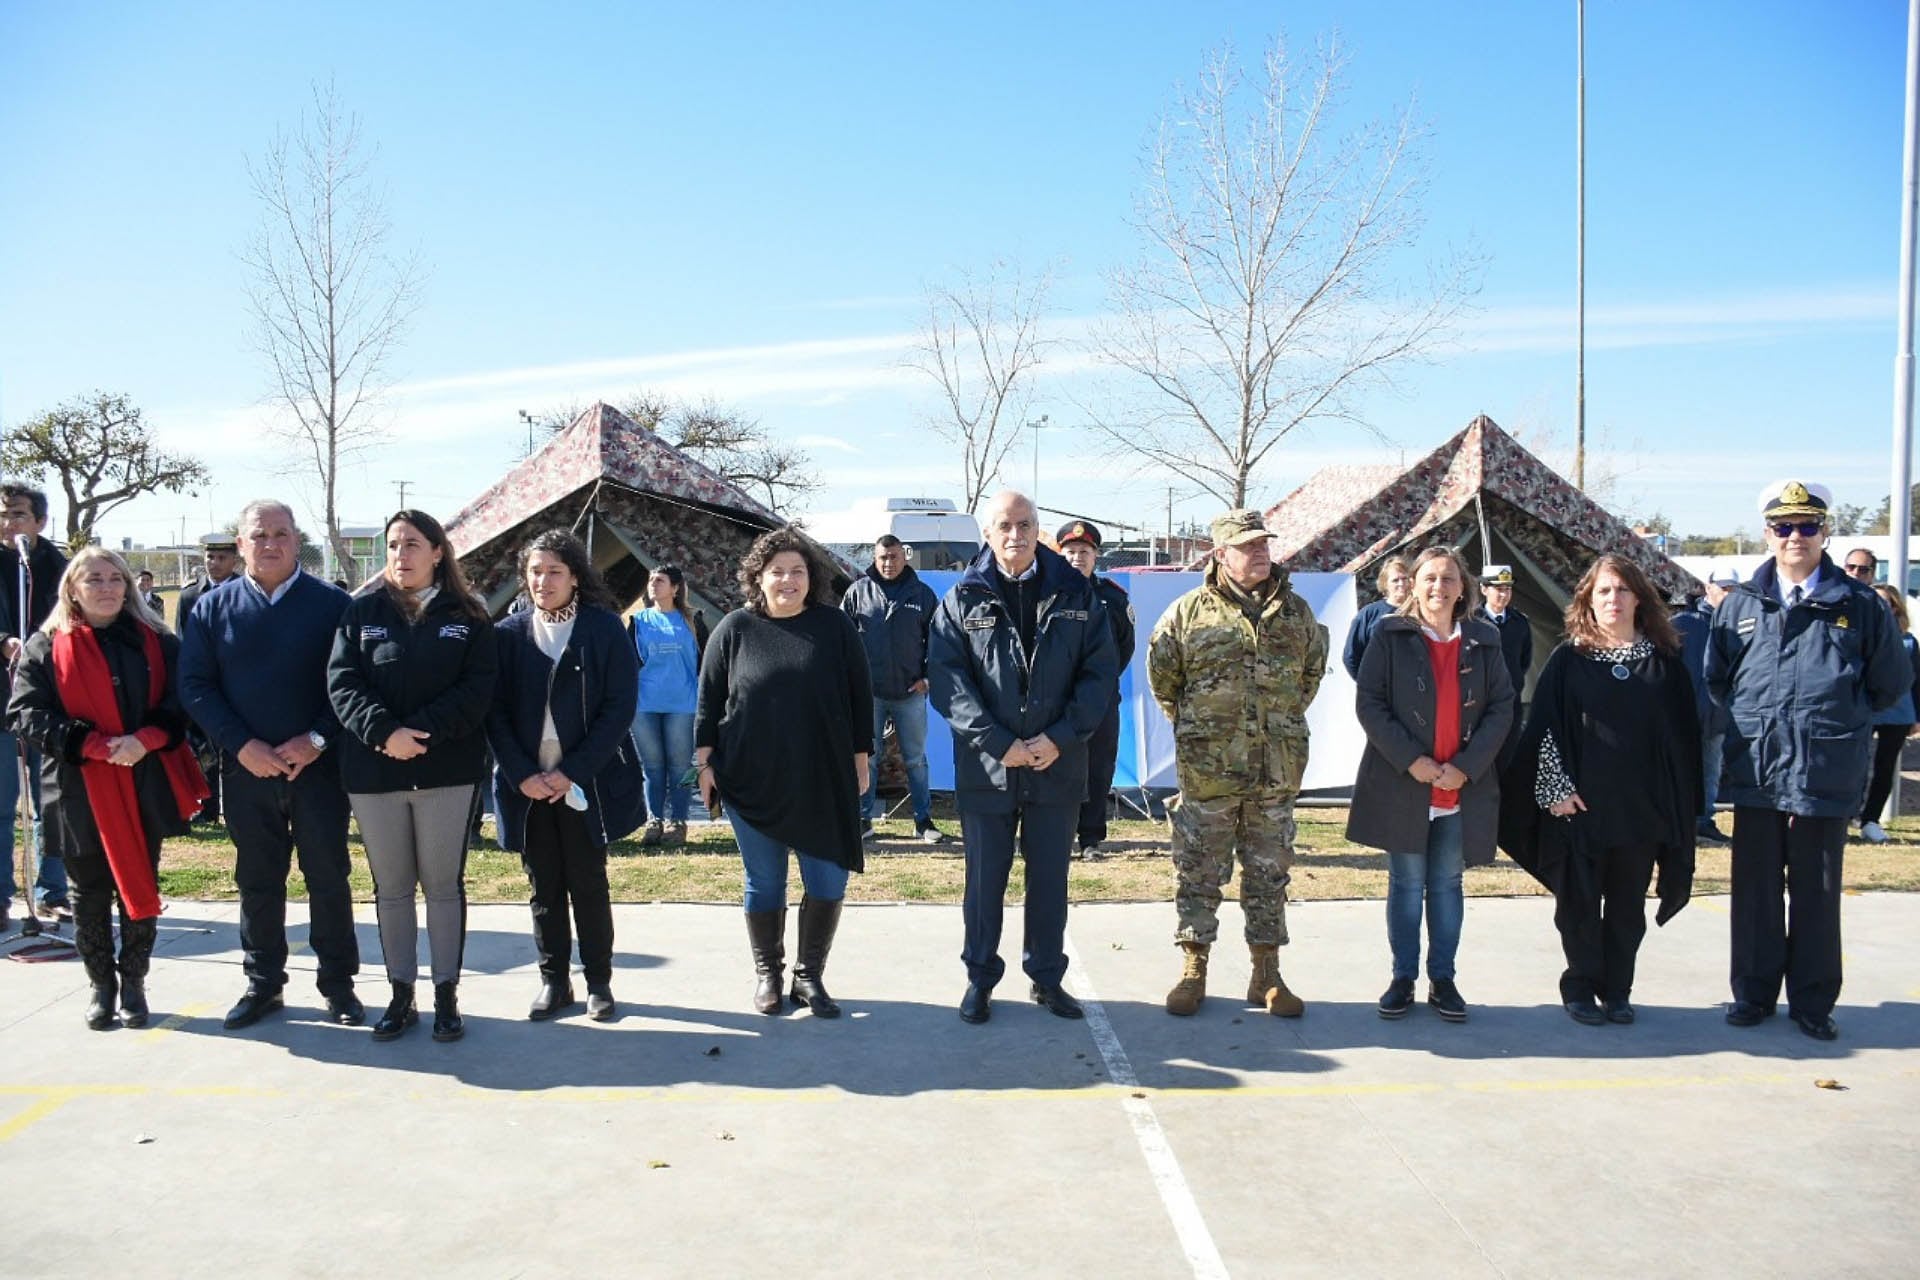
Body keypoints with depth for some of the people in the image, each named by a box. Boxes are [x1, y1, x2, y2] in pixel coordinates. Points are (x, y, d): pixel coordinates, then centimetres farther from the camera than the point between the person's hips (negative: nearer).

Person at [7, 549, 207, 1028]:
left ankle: (133, 981, 20)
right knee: (90, 894, 10)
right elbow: (25, 713, -6)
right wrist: (93, 744, -18)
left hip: (145, 786, 1)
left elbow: (179, 702, 2)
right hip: (81, 791, -1)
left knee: (140, 888, 8)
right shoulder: (45, 646, 1)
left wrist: (144, 740, -17)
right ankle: (101, 985, 23)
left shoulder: (157, 642, 5)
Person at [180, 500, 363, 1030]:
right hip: (246, 768, 2)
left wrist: (317, 739, -15)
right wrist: (241, 745, -11)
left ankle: (338, 984, 15)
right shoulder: (212, 608, 5)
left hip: (318, 766, -2)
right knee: (257, 881, 12)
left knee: (328, 877, 4)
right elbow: (195, 686, 1)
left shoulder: (332, 603, -1)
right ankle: (263, 983, 24)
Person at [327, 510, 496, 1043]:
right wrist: (384, 731, -18)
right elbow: (341, 681, -3)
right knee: (391, 887, 10)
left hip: (447, 770, -1)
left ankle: (447, 995, 15)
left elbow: (478, 686, -6)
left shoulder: (467, 615, 3)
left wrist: (423, 730, -18)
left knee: (444, 884, 5)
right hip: (373, 772, 2)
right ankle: (401, 995, 20)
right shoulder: (362, 611, 6)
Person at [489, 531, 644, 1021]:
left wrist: (572, 771, -14)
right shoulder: (509, 633, 4)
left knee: (588, 883, 5)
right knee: (544, 886, 10)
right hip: (528, 785, 2)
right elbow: (495, 711, 1)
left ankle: (599, 982, 17)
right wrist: (522, 775, -11)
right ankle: (553, 981, 21)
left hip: (585, 783, -2)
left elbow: (619, 708, -9)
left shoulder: (604, 629, -4)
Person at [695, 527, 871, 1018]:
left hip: (823, 782, 1)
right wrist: (705, 762, 1)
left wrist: (860, 758, 4)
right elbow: (708, 700, 5)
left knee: (828, 883, 1)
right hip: (753, 783, 0)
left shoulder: (835, 627, 2)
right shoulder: (735, 629, 1)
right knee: (764, 883, 9)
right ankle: (767, 974, 26)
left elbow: (860, 697, 6)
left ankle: (809, 975, 19)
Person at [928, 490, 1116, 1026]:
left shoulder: (1074, 594, 3)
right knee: (985, 878, 9)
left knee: (1050, 878, 12)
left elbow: (1100, 671, 0)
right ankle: (980, 978, 25)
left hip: (1058, 765, 1)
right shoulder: (962, 600, -1)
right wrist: (998, 743, -15)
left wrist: (1060, 738, -11)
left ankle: (1047, 977, 28)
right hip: (986, 767, -1)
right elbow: (947, 679, -7)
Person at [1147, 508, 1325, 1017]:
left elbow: (1313, 671, 20)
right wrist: (1194, 728, 8)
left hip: (1277, 770, 3)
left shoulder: (1296, 612, 6)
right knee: (1199, 873, 5)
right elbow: (1161, 673, 6)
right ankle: (1192, 970, 17)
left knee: (1269, 874, 11)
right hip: (1207, 769, -3)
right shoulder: (1189, 611, -3)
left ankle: (1267, 974, 21)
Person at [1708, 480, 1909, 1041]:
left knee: (1816, 894, 8)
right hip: (1755, 775, 2)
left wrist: (1842, 724, 5)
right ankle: (1753, 993, 22)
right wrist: (1749, 721, 9)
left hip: (1826, 778, -2)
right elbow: (1715, 678, 16)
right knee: (1755, 890, 10)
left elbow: (1892, 683, 8)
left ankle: (1812, 1002, 20)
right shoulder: (1739, 604, 5)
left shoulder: (1859, 606, 0)